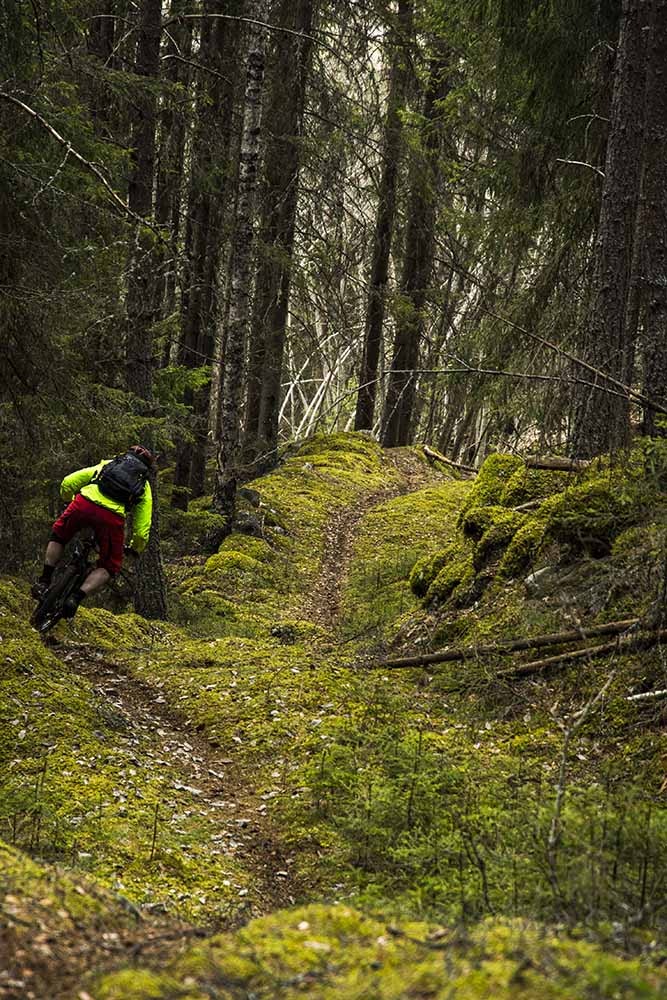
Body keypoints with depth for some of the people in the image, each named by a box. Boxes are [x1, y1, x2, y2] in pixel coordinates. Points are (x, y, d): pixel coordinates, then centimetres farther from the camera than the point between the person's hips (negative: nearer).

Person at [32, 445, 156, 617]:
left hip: (85, 504, 1)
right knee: (110, 566, 17)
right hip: (112, 516, -1)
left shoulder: (106, 464, 32)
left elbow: (67, 483, 27)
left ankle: (44, 582, 21)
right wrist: (135, 549, 41)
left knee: (59, 536, 31)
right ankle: (76, 598, -3)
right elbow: (142, 530, 21)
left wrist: (69, 502, 47)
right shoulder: (144, 487, 28)